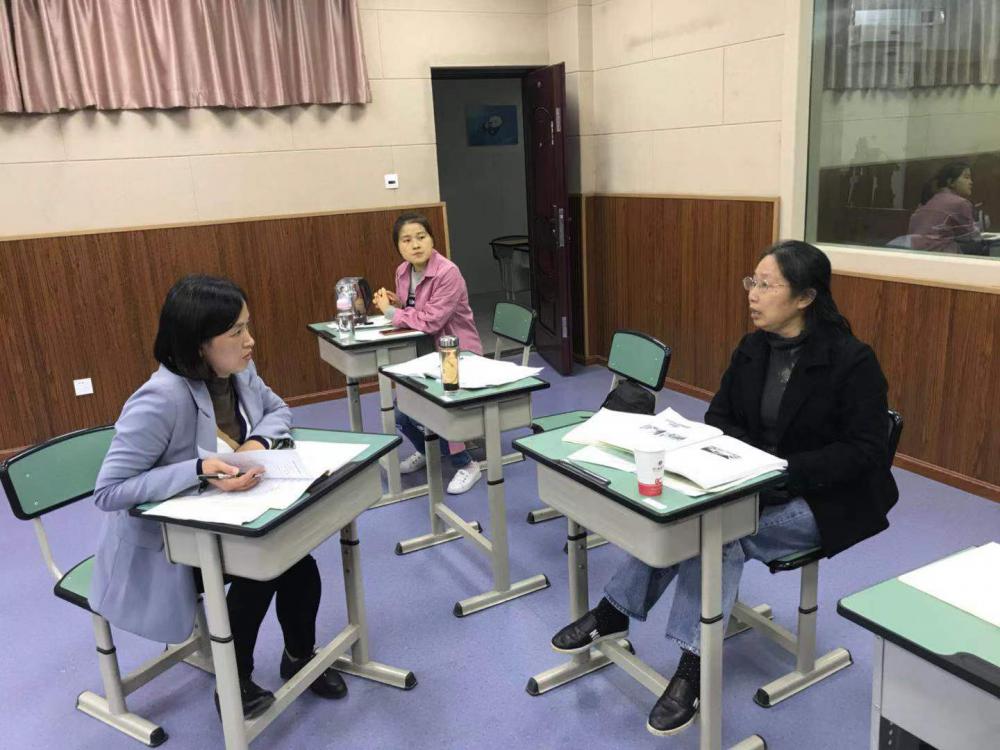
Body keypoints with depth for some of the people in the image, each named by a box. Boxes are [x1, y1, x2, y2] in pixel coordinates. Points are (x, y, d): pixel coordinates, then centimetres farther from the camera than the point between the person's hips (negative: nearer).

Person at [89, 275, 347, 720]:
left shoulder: (239, 372, -10)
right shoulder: (161, 400, -32)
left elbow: (278, 410, 9)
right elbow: (108, 492, -29)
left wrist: (258, 441, -14)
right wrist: (199, 470, -38)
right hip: (157, 546, -6)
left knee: (297, 558, -13)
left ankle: (299, 656, 17)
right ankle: (232, 684, 3)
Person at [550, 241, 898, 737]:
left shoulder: (852, 360, -17)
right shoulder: (752, 348, 2)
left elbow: (865, 451, -18)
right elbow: (719, 416, 8)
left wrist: (785, 470, -27)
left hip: (821, 501, -5)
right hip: (756, 486, 6)